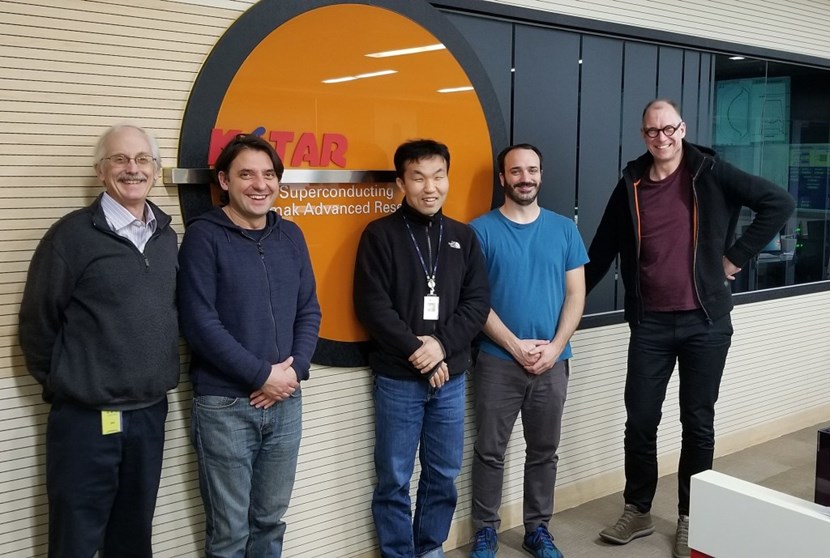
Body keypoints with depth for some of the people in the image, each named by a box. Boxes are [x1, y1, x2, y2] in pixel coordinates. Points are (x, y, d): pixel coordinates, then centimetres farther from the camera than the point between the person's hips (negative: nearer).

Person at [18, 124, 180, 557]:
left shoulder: (166, 236, 7)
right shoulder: (73, 234, -9)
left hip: (151, 414, 5)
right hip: (86, 419, -5)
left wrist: (156, 381, 11)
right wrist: (62, 384, 2)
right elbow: (37, 323, -5)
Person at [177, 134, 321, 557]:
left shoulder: (290, 236, 8)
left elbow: (309, 311, 10)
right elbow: (200, 322, -14)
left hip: (286, 401, 5)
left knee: (270, 519, 17)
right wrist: (262, 374, -15)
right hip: (224, 404, -5)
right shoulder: (203, 236, -8)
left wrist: (295, 369, -6)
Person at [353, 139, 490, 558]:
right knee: (394, 479, 6)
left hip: (451, 377, 4)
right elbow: (372, 305, -10)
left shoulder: (463, 237, 8)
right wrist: (416, 351, -14)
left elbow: (478, 302, 3)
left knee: (443, 475, 13)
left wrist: (442, 345, -12)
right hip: (396, 379, -3)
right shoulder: (380, 234, -4)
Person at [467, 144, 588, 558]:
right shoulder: (482, 230, -4)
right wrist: (515, 345, -13)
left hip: (552, 362, 3)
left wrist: (555, 347, -8)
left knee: (544, 451, 13)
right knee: (490, 451, 6)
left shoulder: (564, 229, 5)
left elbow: (575, 294, 4)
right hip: (497, 361, -2)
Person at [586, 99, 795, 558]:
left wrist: (737, 256, -7)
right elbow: (602, 251, 10)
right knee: (640, 421, 7)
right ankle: (637, 511, 25)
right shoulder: (630, 186, 4)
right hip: (650, 324, 2)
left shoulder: (710, 174, -3)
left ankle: (690, 519, 24)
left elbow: (778, 203, -5)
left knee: (698, 423, 9)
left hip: (705, 322, -2)